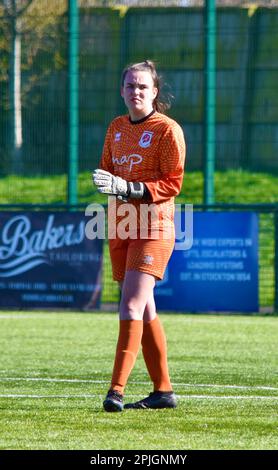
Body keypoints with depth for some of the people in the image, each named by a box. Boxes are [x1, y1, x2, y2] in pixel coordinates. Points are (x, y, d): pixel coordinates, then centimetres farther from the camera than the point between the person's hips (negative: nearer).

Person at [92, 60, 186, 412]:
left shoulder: (167, 129, -7)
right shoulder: (116, 128, 14)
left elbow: (172, 184, -12)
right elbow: (108, 171, 20)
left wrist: (126, 188, -22)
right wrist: (104, 182, -4)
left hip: (153, 226, -7)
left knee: (131, 306, -17)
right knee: (144, 311, 10)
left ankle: (116, 389, -22)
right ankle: (163, 390, 17)